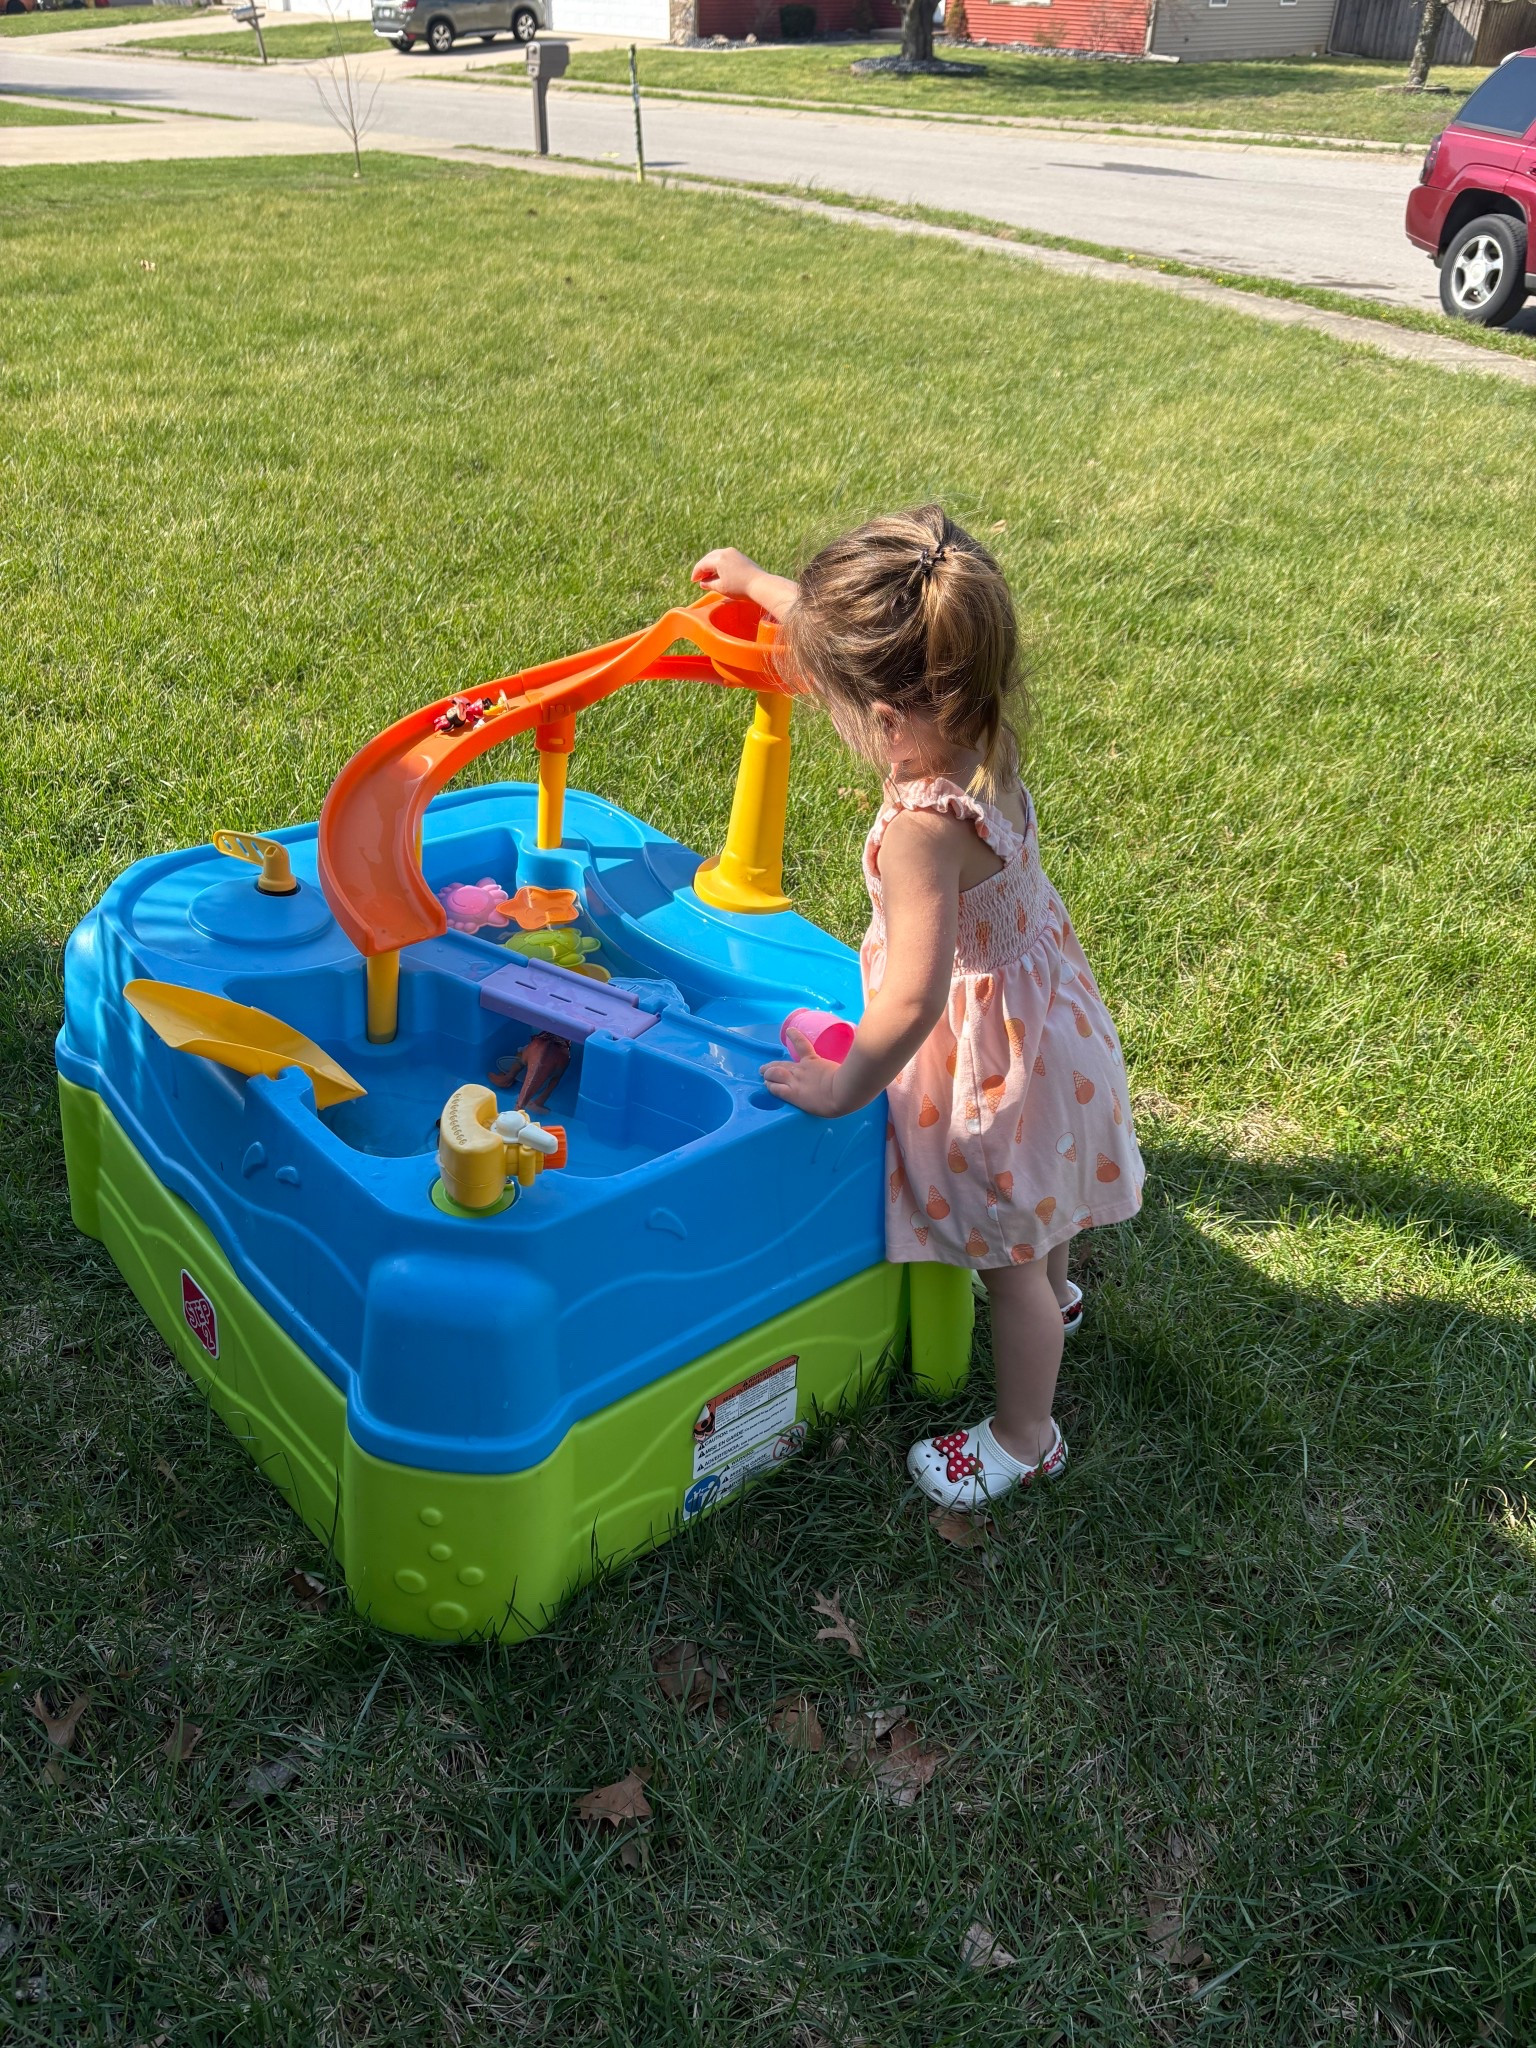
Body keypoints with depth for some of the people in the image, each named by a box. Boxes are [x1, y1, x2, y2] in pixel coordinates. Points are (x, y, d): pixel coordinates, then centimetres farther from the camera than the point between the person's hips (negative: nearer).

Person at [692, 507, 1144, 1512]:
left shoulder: (922, 828, -38)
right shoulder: (981, 732, -12)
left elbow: (913, 998, -39)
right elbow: (851, 635, 5)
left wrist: (845, 1085, -23)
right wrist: (761, 584, 16)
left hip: (989, 1045, -9)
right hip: (1038, 995, 9)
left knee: (1008, 1255, 13)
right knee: (1035, 1200, 36)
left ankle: (1024, 1437, 36)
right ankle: (1054, 1291, 65)